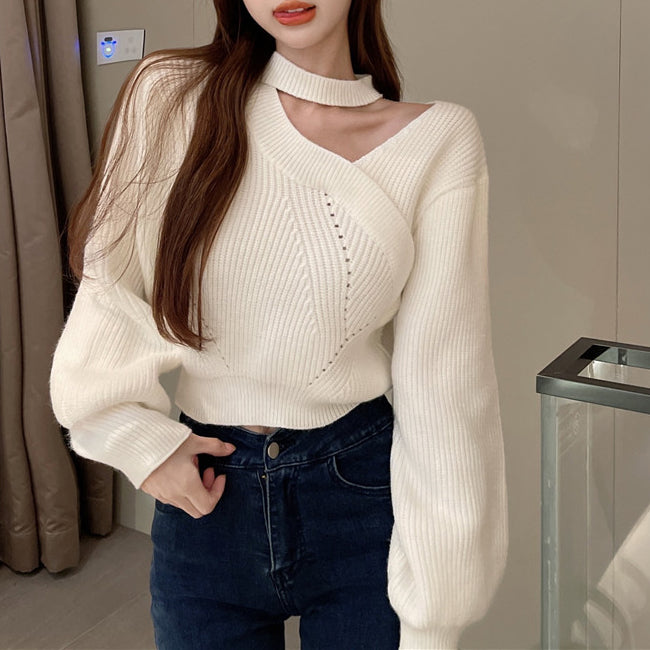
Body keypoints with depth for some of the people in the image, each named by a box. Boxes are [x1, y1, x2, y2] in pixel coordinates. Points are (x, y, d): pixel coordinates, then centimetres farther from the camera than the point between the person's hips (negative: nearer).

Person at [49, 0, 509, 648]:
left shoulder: (439, 141, -8)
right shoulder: (171, 96, -4)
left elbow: (440, 381, -10)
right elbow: (106, 285, 3)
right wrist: (138, 436, -7)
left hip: (366, 498, -1)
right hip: (204, 497, 2)